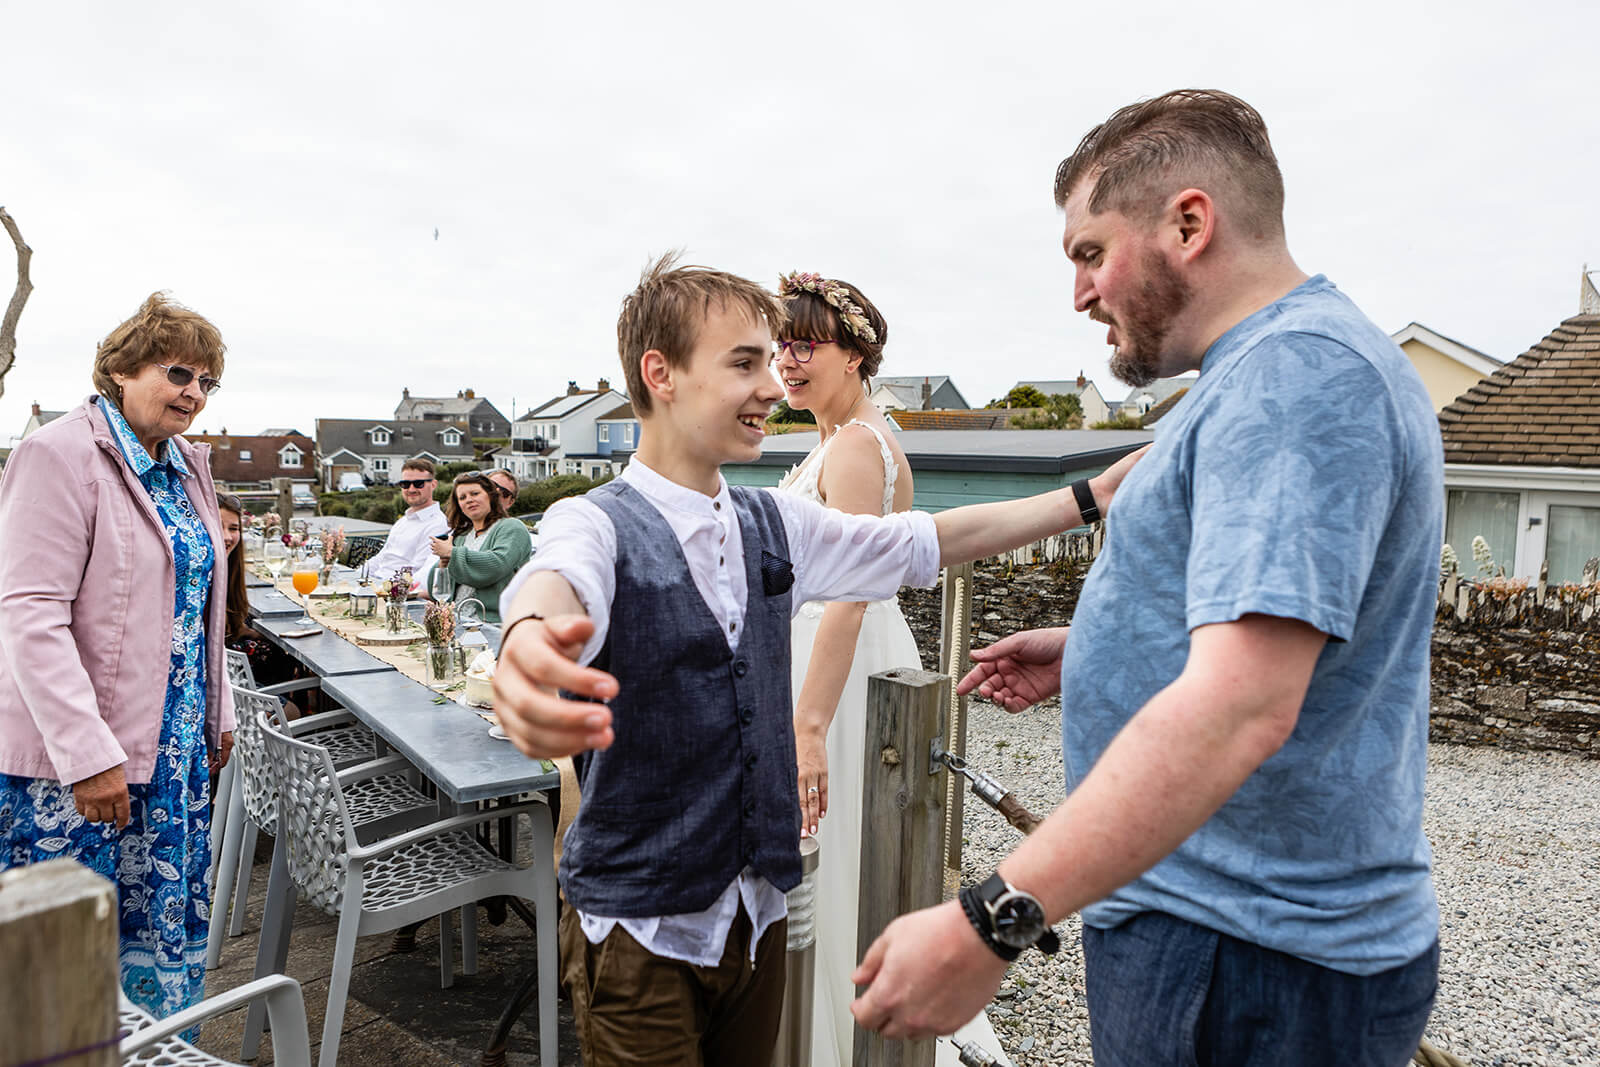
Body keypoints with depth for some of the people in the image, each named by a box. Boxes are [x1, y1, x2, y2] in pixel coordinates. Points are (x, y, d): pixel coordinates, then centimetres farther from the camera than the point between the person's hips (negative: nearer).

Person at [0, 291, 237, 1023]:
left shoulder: (186, 466, 13)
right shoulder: (61, 456, -12)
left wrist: (219, 715, 17)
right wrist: (89, 755, -22)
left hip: (173, 747, 8)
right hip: (74, 759, -7)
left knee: (172, 926, 14)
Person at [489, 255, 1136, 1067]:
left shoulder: (776, 525, 4)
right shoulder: (599, 524, -14)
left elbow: (934, 540, 7)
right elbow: (558, 581, -36)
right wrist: (532, 637, -61)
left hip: (757, 906, 5)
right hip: (640, 924, -5)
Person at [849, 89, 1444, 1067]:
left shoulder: (1296, 371, -22)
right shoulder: (1282, 364, 13)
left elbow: (1239, 705, -33)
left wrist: (992, 923, -35)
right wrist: (1090, 653, 15)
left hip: (1245, 961, -10)